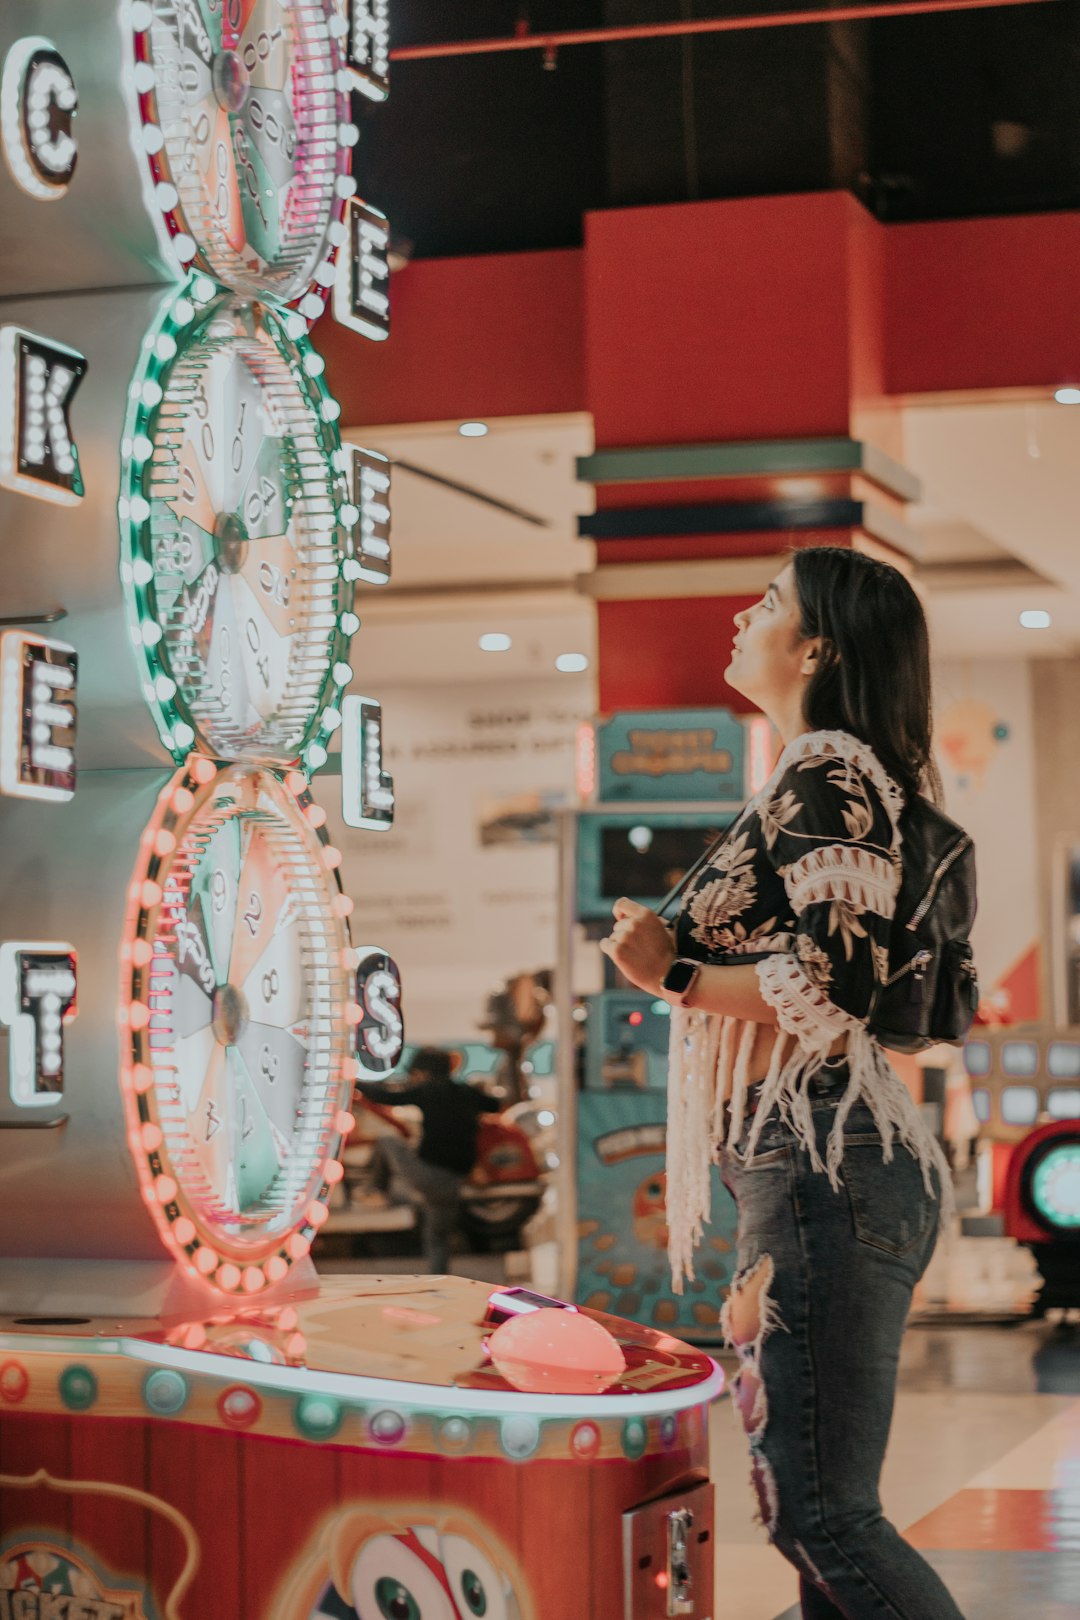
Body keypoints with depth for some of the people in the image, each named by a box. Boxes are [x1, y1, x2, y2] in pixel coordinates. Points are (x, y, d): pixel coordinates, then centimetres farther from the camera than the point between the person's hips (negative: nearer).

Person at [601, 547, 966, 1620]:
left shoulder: (828, 773, -9)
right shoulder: (822, 777, 22)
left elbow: (836, 984, -20)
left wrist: (674, 976, -10)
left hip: (825, 1167, -11)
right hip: (807, 1171, 11)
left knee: (822, 1512, -13)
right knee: (805, 1509, 13)